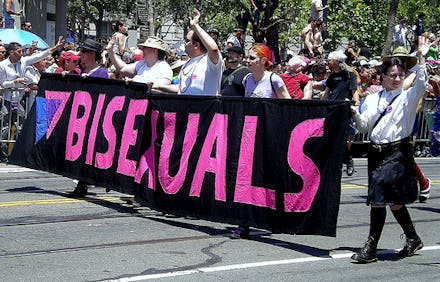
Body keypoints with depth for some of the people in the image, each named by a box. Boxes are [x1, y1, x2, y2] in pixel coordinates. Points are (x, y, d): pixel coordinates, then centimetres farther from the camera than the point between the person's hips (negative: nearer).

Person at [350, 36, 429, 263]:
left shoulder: (407, 97, 0)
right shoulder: (372, 99, 13)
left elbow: (421, 85, -21)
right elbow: (364, 127, 14)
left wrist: (421, 58, -28)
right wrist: (356, 114, -6)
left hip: (398, 152, -5)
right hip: (377, 151, 5)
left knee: (378, 198, -13)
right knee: (394, 200, 12)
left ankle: (371, 247, -6)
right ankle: (413, 239, 30)